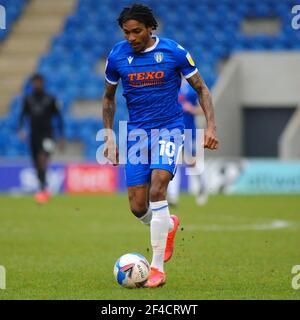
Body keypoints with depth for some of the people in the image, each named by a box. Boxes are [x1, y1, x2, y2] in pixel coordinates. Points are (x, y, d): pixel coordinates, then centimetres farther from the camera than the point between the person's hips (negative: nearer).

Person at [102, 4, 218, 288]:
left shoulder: (174, 52, -7)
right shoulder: (117, 56, -1)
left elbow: (201, 88, 3)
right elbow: (108, 97, 15)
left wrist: (210, 126, -8)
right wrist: (109, 136, 9)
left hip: (169, 128, -3)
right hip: (136, 132, 3)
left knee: (157, 189, -23)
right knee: (138, 208, -2)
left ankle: (157, 268, -19)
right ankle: (168, 225, 36)